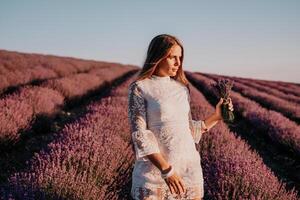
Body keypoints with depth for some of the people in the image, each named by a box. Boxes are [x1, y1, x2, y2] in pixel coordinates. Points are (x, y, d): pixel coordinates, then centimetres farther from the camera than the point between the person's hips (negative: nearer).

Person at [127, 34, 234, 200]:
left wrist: (216, 117, 9)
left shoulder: (182, 88, 11)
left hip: (188, 168, 5)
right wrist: (166, 169, -21)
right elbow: (139, 134, -13)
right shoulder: (139, 88, -5)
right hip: (154, 169, -4)